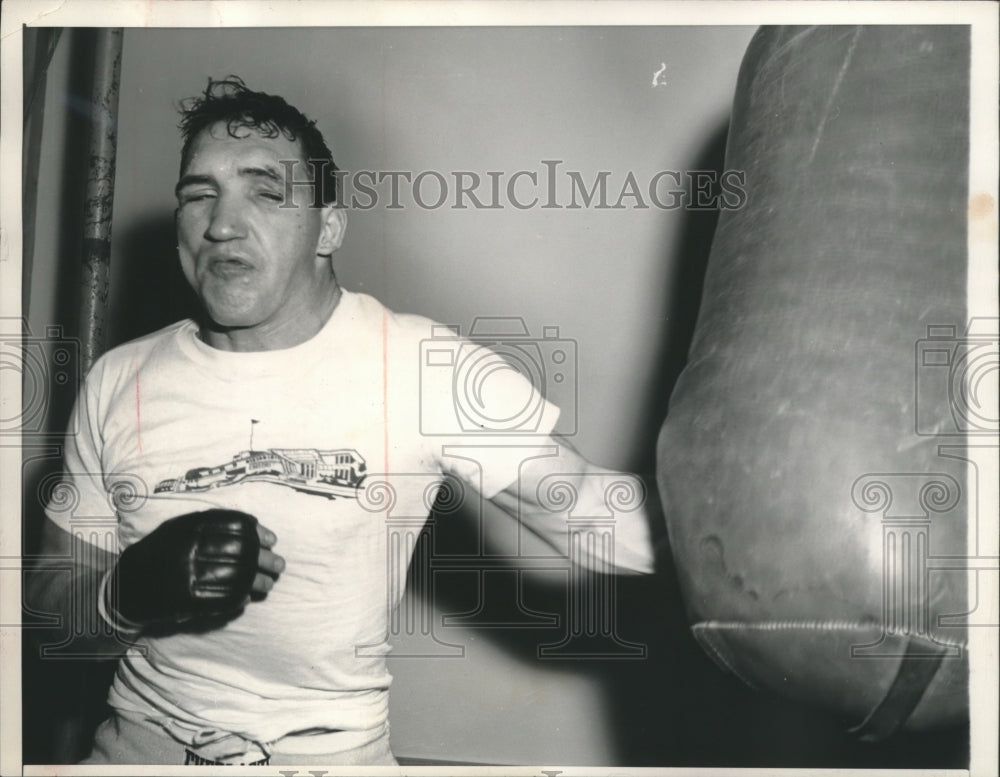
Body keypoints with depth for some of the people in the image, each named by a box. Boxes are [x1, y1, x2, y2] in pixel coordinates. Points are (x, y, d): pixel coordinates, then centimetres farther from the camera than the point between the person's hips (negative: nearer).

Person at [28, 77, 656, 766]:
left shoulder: (423, 366, -16)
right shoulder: (118, 383, -5)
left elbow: (589, 510, -23)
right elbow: (55, 593, 1)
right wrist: (130, 592, -21)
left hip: (332, 747, -1)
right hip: (142, 739, 1)